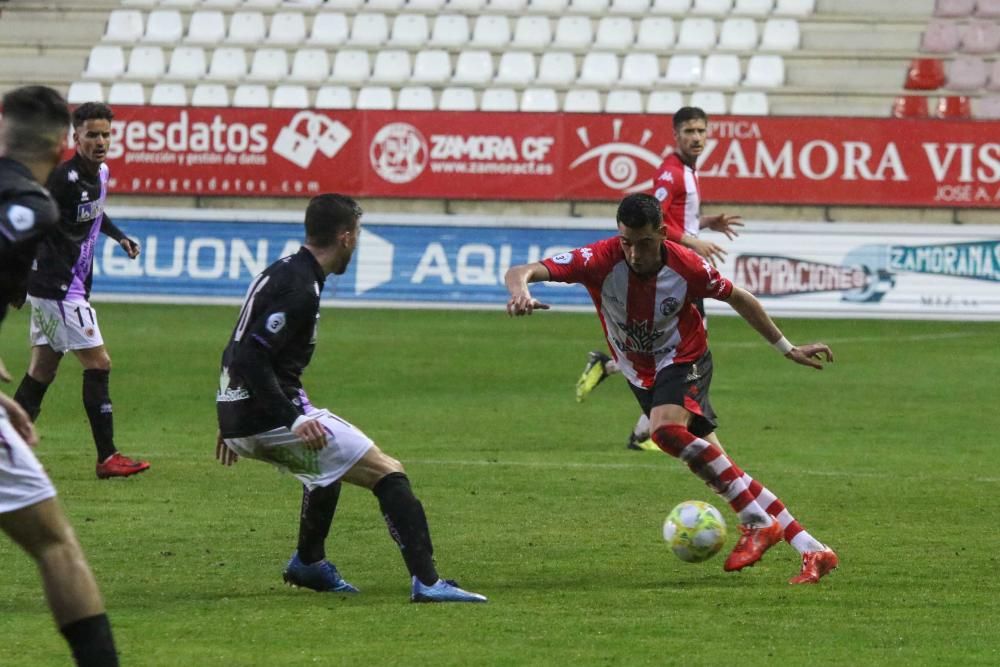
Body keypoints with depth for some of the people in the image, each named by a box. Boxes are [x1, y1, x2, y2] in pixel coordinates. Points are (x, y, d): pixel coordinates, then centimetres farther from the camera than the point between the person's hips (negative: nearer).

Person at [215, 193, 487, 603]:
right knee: (388, 474, -9)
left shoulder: (281, 273, 15)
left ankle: (308, 564, 44)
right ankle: (426, 582, -19)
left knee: (329, 463, 37)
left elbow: (238, 351, 23)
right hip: (271, 417, -10)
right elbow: (250, 357, -25)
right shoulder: (300, 288, -16)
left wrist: (234, 421, 31)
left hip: (240, 417, 10)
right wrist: (293, 420, -27)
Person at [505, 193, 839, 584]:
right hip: (642, 376, 3)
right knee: (707, 462, 1)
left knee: (665, 429, -34)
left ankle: (758, 523, -25)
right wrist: (520, 291, -57)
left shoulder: (686, 266, -22)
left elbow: (739, 299, -1)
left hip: (684, 361, -3)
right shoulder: (601, 260, -23)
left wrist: (787, 350, 5)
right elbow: (520, 273, -33)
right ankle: (811, 550, 5)